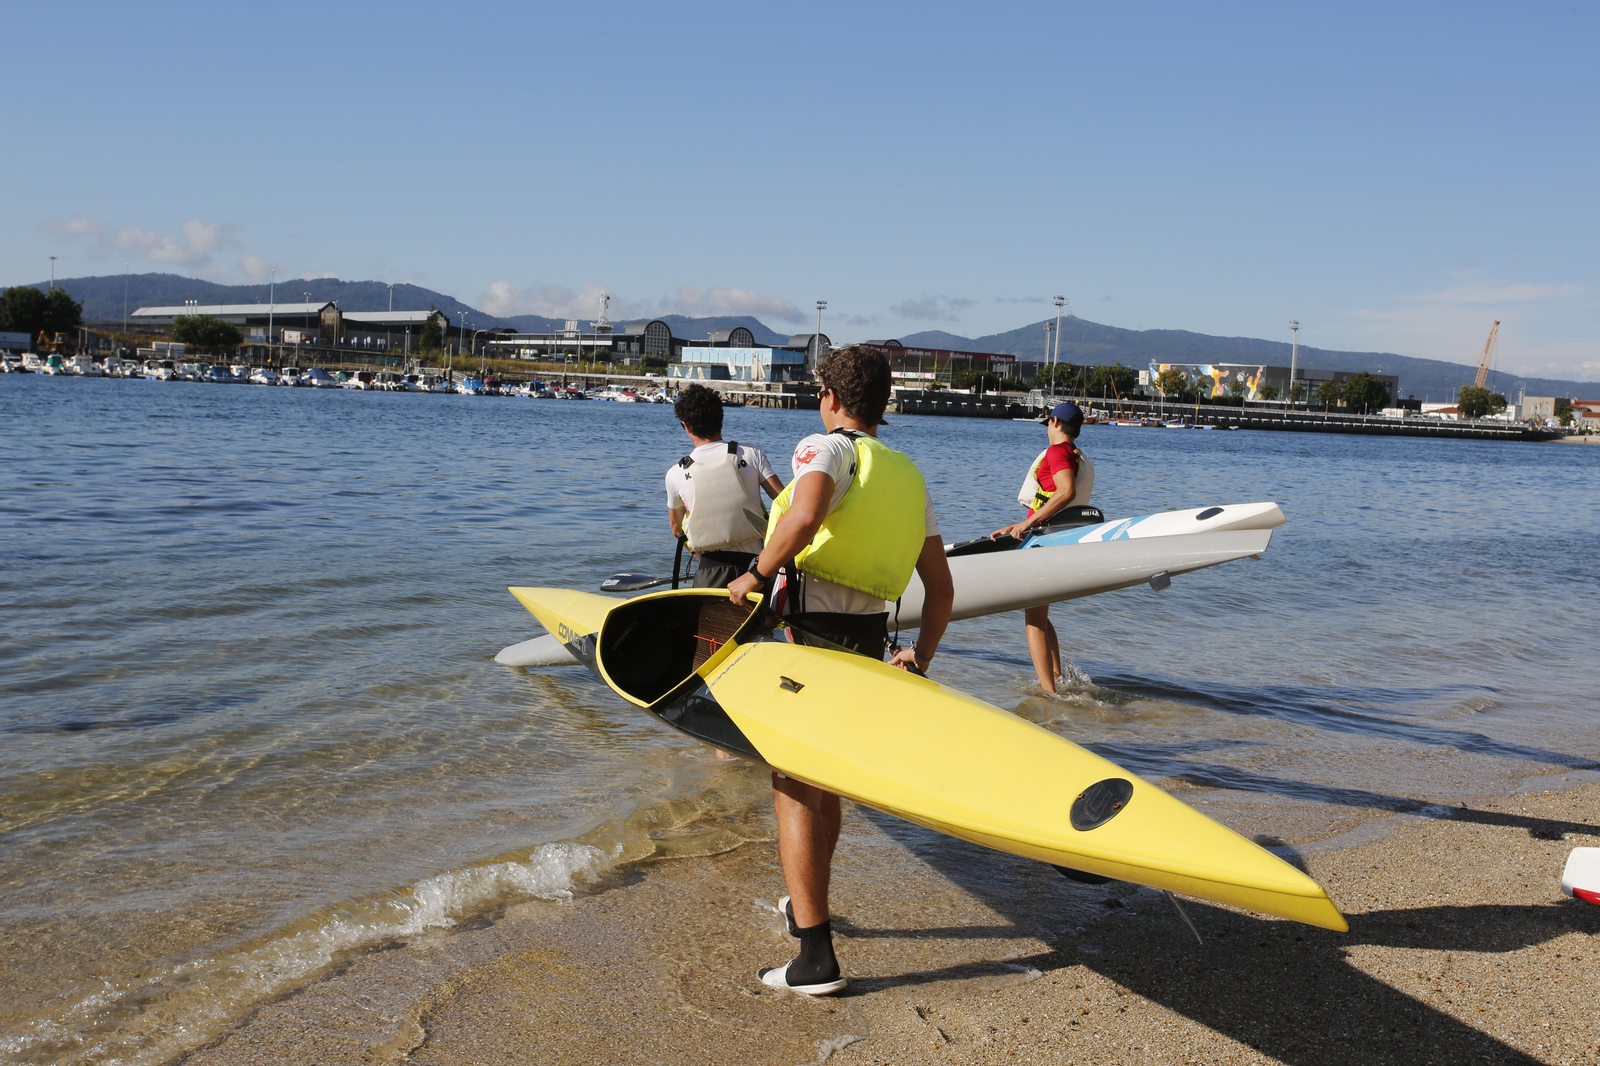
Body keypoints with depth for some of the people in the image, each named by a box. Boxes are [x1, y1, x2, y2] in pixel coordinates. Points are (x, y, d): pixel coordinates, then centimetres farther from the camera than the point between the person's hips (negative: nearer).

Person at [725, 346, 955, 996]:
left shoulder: (827, 448, -6)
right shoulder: (909, 476, 17)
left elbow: (803, 517, -29)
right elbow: (941, 585, 16)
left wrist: (757, 575, -15)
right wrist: (919, 659, 20)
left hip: (810, 634, -7)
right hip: (868, 644, 8)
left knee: (795, 788, -4)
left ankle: (815, 958, -7)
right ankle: (809, 906, 41)